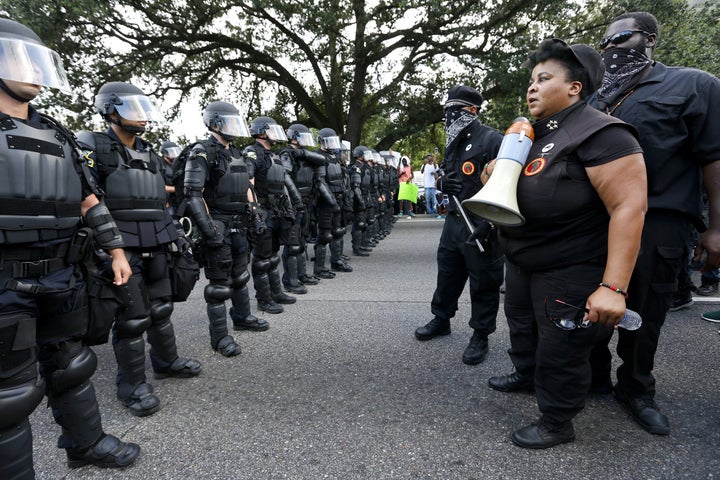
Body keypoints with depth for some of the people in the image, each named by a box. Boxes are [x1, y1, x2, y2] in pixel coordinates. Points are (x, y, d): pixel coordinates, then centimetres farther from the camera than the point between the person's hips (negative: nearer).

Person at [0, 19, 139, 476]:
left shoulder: (58, 136, 12)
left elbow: (90, 201, 14)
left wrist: (116, 250, 10)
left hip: (63, 278, 6)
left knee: (70, 366, 18)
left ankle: (86, 442, 35)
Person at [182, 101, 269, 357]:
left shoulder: (236, 153, 14)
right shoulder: (202, 153, -11)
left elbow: (247, 188, 22)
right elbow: (193, 194, -18)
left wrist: (255, 215, 16)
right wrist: (208, 228, -24)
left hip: (238, 224, 8)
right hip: (218, 225, -8)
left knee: (240, 274, 19)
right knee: (219, 282, -2)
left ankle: (242, 317, 37)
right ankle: (220, 336, 9)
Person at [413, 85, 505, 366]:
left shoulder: (491, 140, -11)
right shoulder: (453, 143, 16)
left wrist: (487, 222, -24)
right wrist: (443, 183, 3)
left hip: (481, 226, -8)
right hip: (454, 220, 8)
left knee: (483, 282, 3)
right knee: (447, 273, 18)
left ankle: (481, 336, 17)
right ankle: (441, 319, 35)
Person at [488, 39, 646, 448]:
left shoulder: (599, 133, -20)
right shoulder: (532, 134, 8)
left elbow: (630, 207, -27)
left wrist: (614, 286, -32)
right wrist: (495, 175, -5)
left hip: (571, 273, -9)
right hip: (523, 263, 9)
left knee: (559, 352, 4)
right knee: (521, 324, 26)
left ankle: (557, 423, 26)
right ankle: (525, 374, 52)